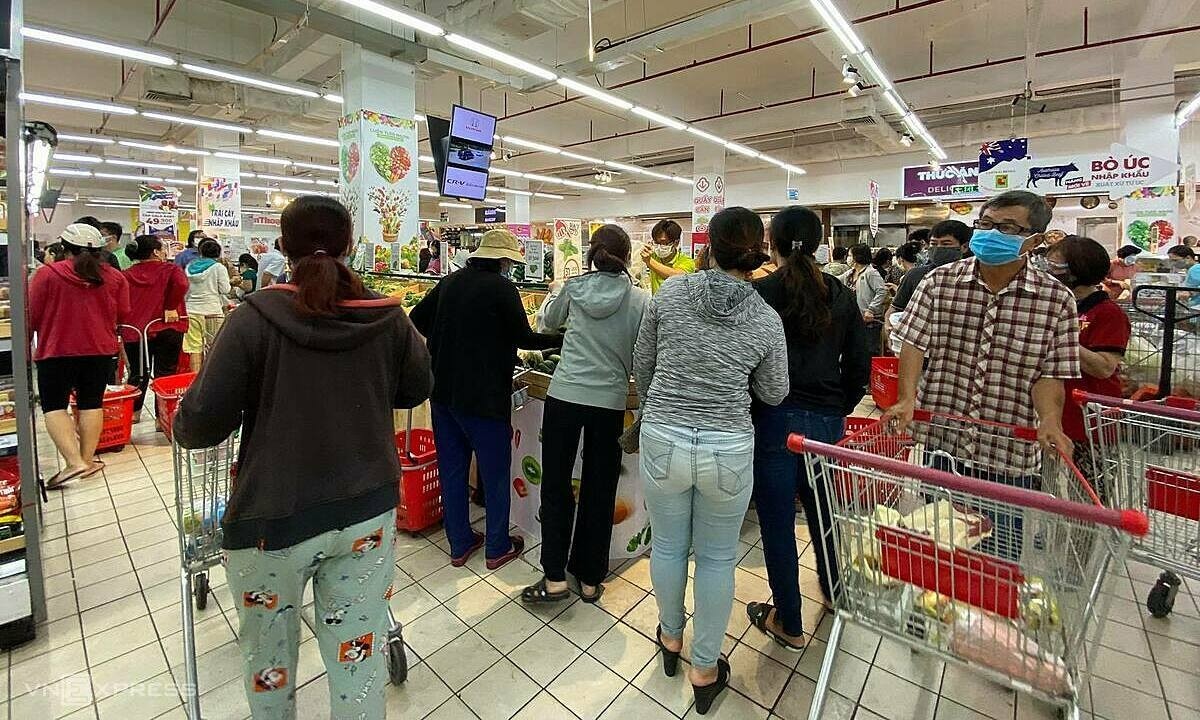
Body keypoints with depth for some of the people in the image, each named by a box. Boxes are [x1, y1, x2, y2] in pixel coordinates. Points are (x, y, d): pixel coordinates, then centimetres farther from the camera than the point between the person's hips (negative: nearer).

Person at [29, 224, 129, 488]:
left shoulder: (48, 274, -8)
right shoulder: (114, 277, -1)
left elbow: (33, 317, -3)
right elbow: (123, 315, 5)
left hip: (57, 351, -2)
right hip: (100, 350, 3)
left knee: (54, 406, 5)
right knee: (92, 404, 10)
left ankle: (74, 461, -6)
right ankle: (88, 459, 13)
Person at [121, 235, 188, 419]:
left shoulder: (126, 275, 9)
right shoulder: (169, 269, -3)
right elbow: (181, 284, -25)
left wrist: (121, 326, 13)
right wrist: (171, 308, -15)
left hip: (133, 330, 4)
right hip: (166, 329, -4)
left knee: (137, 373, 18)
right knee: (165, 373, 1)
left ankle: (133, 412, 29)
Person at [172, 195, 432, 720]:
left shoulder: (257, 317, -13)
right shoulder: (388, 317, -6)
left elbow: (200, 426, -11)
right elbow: (417, 388, 9)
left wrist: (184, 423, 12)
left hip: (272, 517, -1)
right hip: (367, 509, 2)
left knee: (268, 652, 25)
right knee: (360, 651, 17)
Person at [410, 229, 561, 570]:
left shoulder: (450, 281, 7)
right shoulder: (502, 288, -12)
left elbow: (417, 319, 13)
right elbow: (525, 338, -9)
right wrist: (560, 338, 6)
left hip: (443, 391, 7)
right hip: (484, 395, -6)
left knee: (452, 469, 14)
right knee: (495, 472, 9)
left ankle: (459, 544, 28)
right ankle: (498, 548, 22)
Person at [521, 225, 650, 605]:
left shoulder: (573, 288, 1)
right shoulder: (640, 299, -3)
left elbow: (546, 322, 20)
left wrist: (553, 294, 40)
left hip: (564, 395, 0)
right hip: (609, 402, 0)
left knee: (556, 486, 14)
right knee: (599, 491, 14)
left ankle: (555, 577, 17)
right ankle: (590, 579, 28)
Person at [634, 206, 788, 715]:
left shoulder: (670, 292, -5)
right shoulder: (767, 320, -5)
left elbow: (642, 363, 5)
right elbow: (774, 394, 7)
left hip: (662, 440, 1)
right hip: (729, 449, 0)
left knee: (668, 545, 21)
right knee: (717, 557, 18)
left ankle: (671, 637, 47)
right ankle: (705, 670, 37)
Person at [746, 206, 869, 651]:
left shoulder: (760, 293, -10)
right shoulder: (841, 295, 4)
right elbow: (859, 364, 7)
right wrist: (840, 410, 19)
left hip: (776, 419, -5)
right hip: (827, 419, 6)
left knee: (777, 523, 9)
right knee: (822, 511, 27)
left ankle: (789, 625, 25)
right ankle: (833, 591, 50)